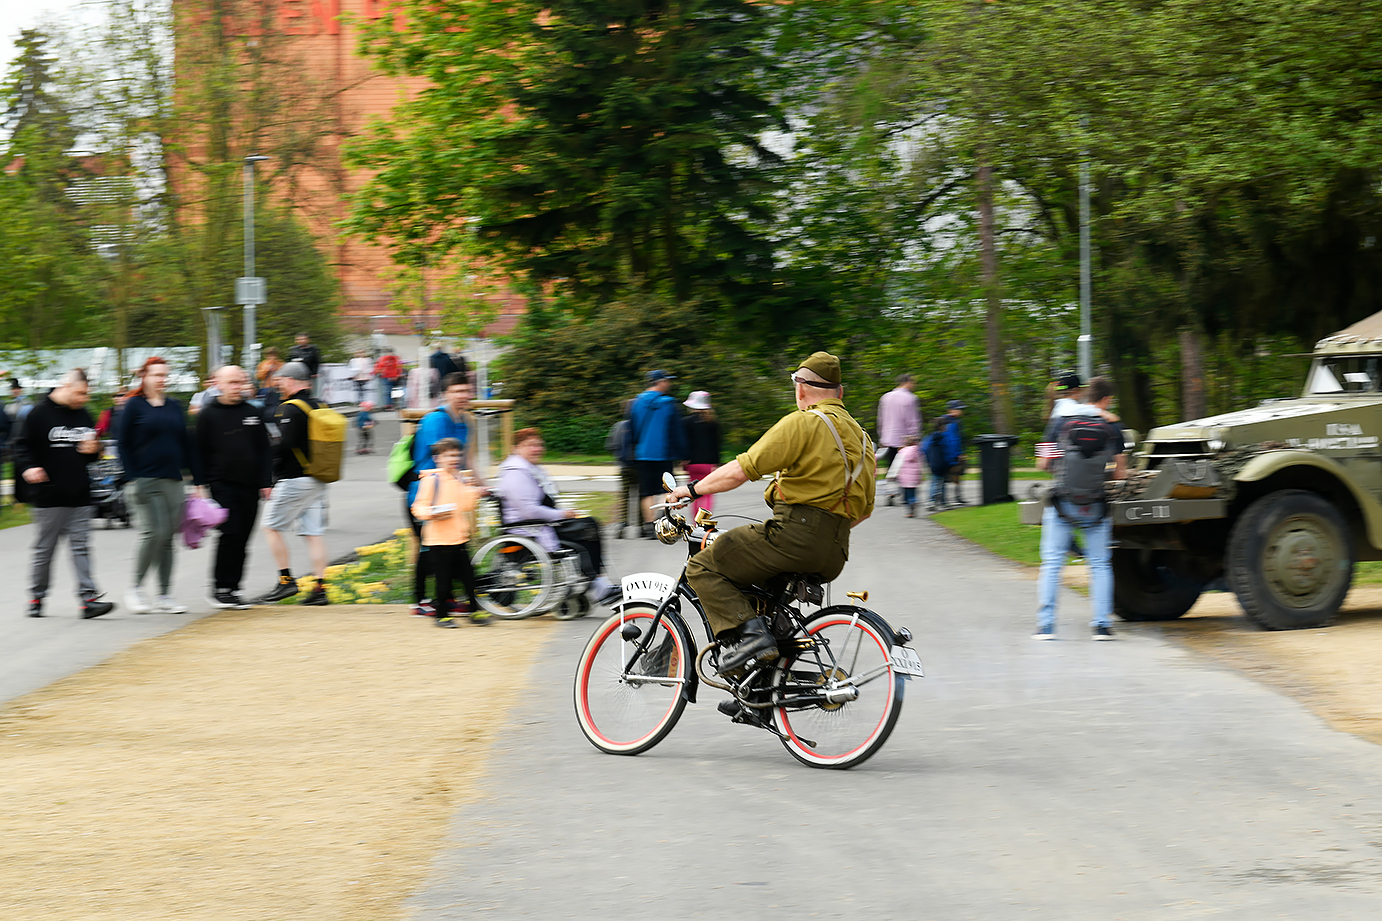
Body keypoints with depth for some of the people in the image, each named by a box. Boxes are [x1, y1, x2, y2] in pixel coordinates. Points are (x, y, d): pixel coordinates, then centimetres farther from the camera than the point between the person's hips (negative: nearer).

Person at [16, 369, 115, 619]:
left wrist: (92, 450, -1)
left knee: (81, 547, -1)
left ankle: (88, 598, -6)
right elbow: (23, 447, -3)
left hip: (79, 496, 4)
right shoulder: (40, 413, -4)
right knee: (44, 549, 5)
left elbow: (93, 454, 22)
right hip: (48, 496, -4)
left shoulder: (83, 415, 12)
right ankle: (36, 597, 18)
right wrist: (28, 468, -21)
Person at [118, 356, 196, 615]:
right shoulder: (134, 406, -1)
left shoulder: (175, 407, 15)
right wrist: (132, 478, -10)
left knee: (168, 538, 4)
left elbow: (186, 445, 18)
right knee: (153, 533, -15)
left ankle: (164, 596, 7)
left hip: (172, 481, 5)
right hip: (145, 481, -5)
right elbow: (123, 444, -3)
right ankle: (136, 588, -2)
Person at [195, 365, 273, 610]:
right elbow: (200, 452, 2)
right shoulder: (209, 415, 1)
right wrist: (200, 484, -5)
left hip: (250, 487, 4)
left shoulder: (252, 413, 12)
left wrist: (266, 482, 7)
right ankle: (221, 588, -5)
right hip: (222, 484, -4)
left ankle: (232, 588, 11)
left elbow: (264, 450, 15)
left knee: (242, 537, 4)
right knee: (231, 533, -13)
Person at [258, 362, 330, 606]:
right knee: (313, 533, 7)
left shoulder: (290, 409, -13)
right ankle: (320, 588, 3)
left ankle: (286, 580, -1)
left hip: (293, 479, -8)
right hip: (317, 482, 8)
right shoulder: (320, 406, 12)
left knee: (271, 527, 2)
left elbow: (285, 446, -21)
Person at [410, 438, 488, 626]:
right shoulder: (431, 480, -7)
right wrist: (433, 514, -27)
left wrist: (473, 492, -2)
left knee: (468, 576, 7)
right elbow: (418, 507, -8)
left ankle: (475, 611, 17)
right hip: (438, 540, -6)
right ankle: (441, 615, 10)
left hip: (460, 538, 6)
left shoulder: (462, 478, 12)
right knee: (443, 579, -2)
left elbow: (467, 506, 15)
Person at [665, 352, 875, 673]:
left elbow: (742, 469, -12)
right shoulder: (859, 435, 20)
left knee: (703, 567, -2)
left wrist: (692, 489, -1)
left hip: (795, 533, -9)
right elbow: (864, 510, 23)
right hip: (835, 554, 9)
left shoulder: (803, 423, -7)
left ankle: (748, 633, -19)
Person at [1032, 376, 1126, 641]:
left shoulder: (1060, 422, 0)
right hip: (1097, 507, 0)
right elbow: (1120, 472, 2)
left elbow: (1043, 463, 2)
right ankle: (1102, 624, 3)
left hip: (1062, 504, 0)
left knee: (1052, 562, 5)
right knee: (1100, 565, 9)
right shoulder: (1112, 427, 0)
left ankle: (1045, 625, 0)